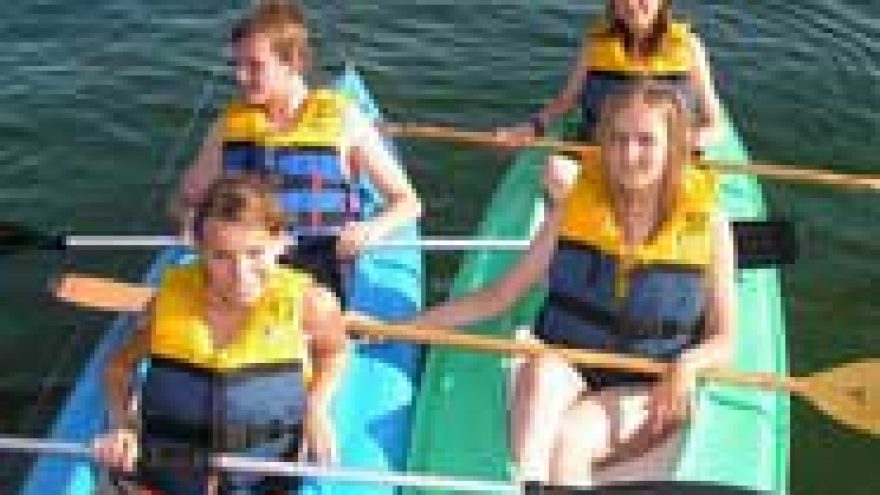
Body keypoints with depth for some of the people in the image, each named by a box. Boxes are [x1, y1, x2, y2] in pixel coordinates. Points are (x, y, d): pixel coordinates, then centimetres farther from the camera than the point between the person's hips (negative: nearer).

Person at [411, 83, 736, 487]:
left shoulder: (705, 224, -4)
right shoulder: (575, 209, 0)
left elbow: (724, 338, 1)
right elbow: (499, 296, 4)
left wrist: (689, 363, -22)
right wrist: (404, 325, -3)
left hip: (644, 395, -1)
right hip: (562, 376, 2)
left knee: (565, 443, -31)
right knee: (543, 369, -33)